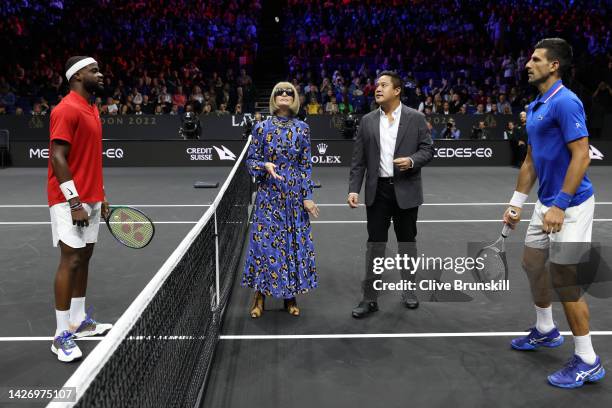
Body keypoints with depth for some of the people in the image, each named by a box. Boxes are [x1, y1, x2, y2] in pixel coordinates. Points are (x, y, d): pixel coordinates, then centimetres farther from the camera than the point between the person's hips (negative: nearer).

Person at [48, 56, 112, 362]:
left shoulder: (92, 110, 15)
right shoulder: (67, 109, -14)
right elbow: (58, 159, -19)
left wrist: (100, 195, 17)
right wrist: (74, 203, -22)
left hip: (90, 200, 9)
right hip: (70, 202, -9)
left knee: (84, 258, 13)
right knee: (71, 261, -7)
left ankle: (79, 321, 25)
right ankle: (62, 335, 2)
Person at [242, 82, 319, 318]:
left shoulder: (302, 129, 3)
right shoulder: (262, 127, 0)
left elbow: (306, 165, 4)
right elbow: (251, 160, 3)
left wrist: (307, 196, -2)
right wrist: (266, 166, -19)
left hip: (295, 194, 1)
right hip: (269, 194, -1)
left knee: (295, 241, 5)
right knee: (264, 241, 0)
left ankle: (290, 297, 21)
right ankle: (260, 296, 17)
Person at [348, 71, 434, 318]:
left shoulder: (416, 118, 0)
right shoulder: (367, 121, 5)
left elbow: (427, 149, 0)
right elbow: (358, 160, 3)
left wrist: (412, 161, -20)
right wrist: (354, 189, -5)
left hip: (406, 191, -1)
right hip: (377, 191, 1)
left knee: (407, 241, 12)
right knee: (375, 244, 4)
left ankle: (408, 291, 30)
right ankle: (369, 298, 12)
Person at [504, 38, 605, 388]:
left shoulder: (565, 102, -17)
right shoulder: (535, 107, 12)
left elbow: (581, 157, -23)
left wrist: (560, 205, -26)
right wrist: (516, 202, 15)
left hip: (570, 205, -10)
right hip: (547, 203, 10)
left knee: (564, 279, -5)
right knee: (533, 262, 18)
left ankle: (588, 362, 10)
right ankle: (546, 331, 38)